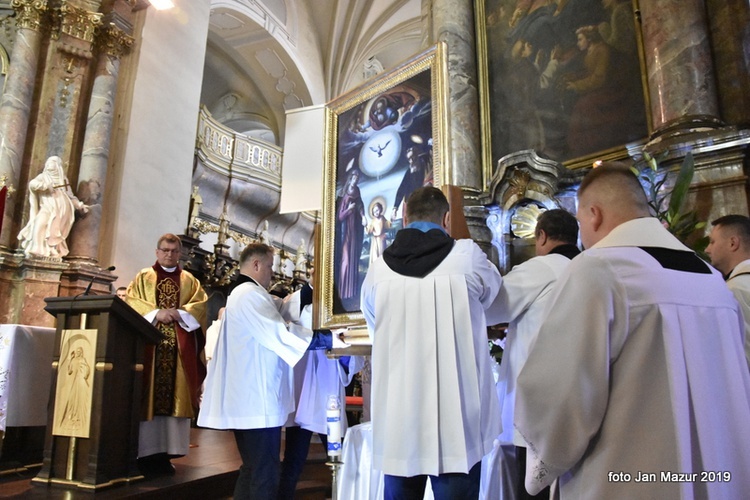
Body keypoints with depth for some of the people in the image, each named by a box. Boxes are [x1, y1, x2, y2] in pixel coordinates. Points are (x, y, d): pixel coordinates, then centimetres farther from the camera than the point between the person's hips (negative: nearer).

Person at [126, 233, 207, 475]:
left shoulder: (190, 280, 15)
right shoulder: (143, 277, 12)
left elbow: (200, 304, 3)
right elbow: (131, 302, -1)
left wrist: (180, 313, -14)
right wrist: (156, 313, -15)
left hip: (179, 347, 1)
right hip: (149, 343, -1)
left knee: (174, 396, -1)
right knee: (149, 396, -4)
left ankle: (165, 452, 5)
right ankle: (146, 452, 2)